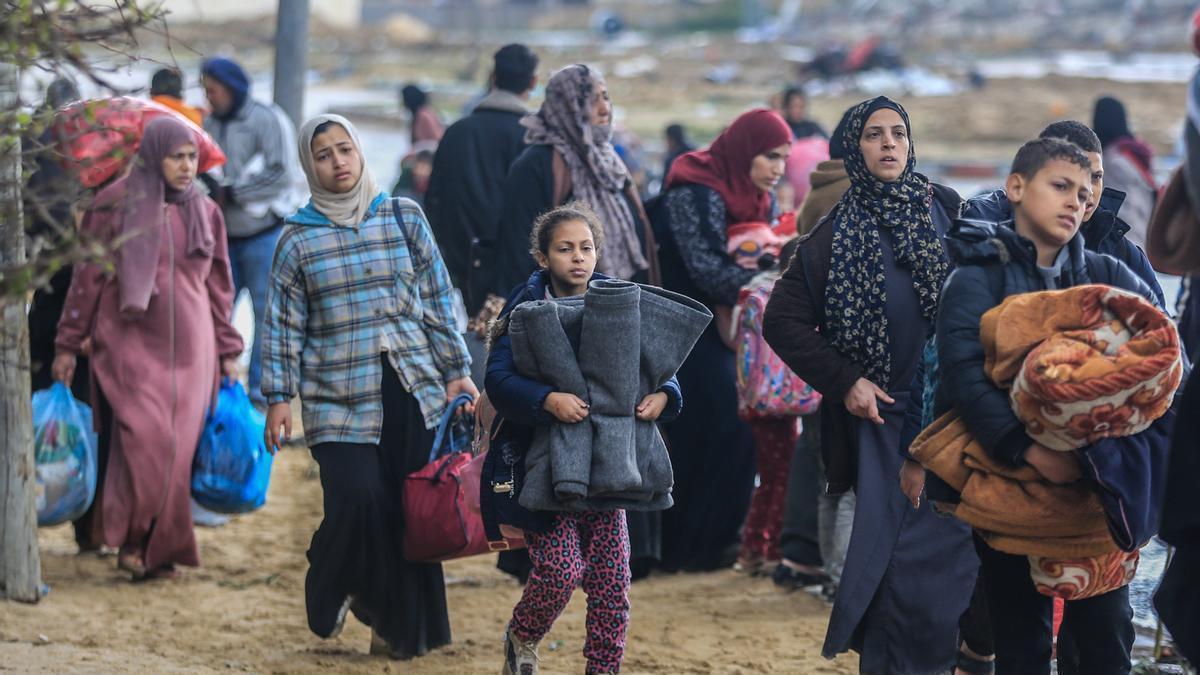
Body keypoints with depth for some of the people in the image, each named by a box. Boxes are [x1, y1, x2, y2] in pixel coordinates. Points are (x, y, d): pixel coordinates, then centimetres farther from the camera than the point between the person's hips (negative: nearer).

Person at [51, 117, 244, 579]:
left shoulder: (205, 212, 10)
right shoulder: (115, 204, -1)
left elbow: (219, 286, 15)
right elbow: (87, 277, 2)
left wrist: (227, 352, 14)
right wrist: (68, 345, 2)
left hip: (189, 350, 3)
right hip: (132, 345, -3)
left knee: (178, 450, -1)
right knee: (145, 441, -15)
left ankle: (160, 547, 10)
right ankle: (132, 539, -1)